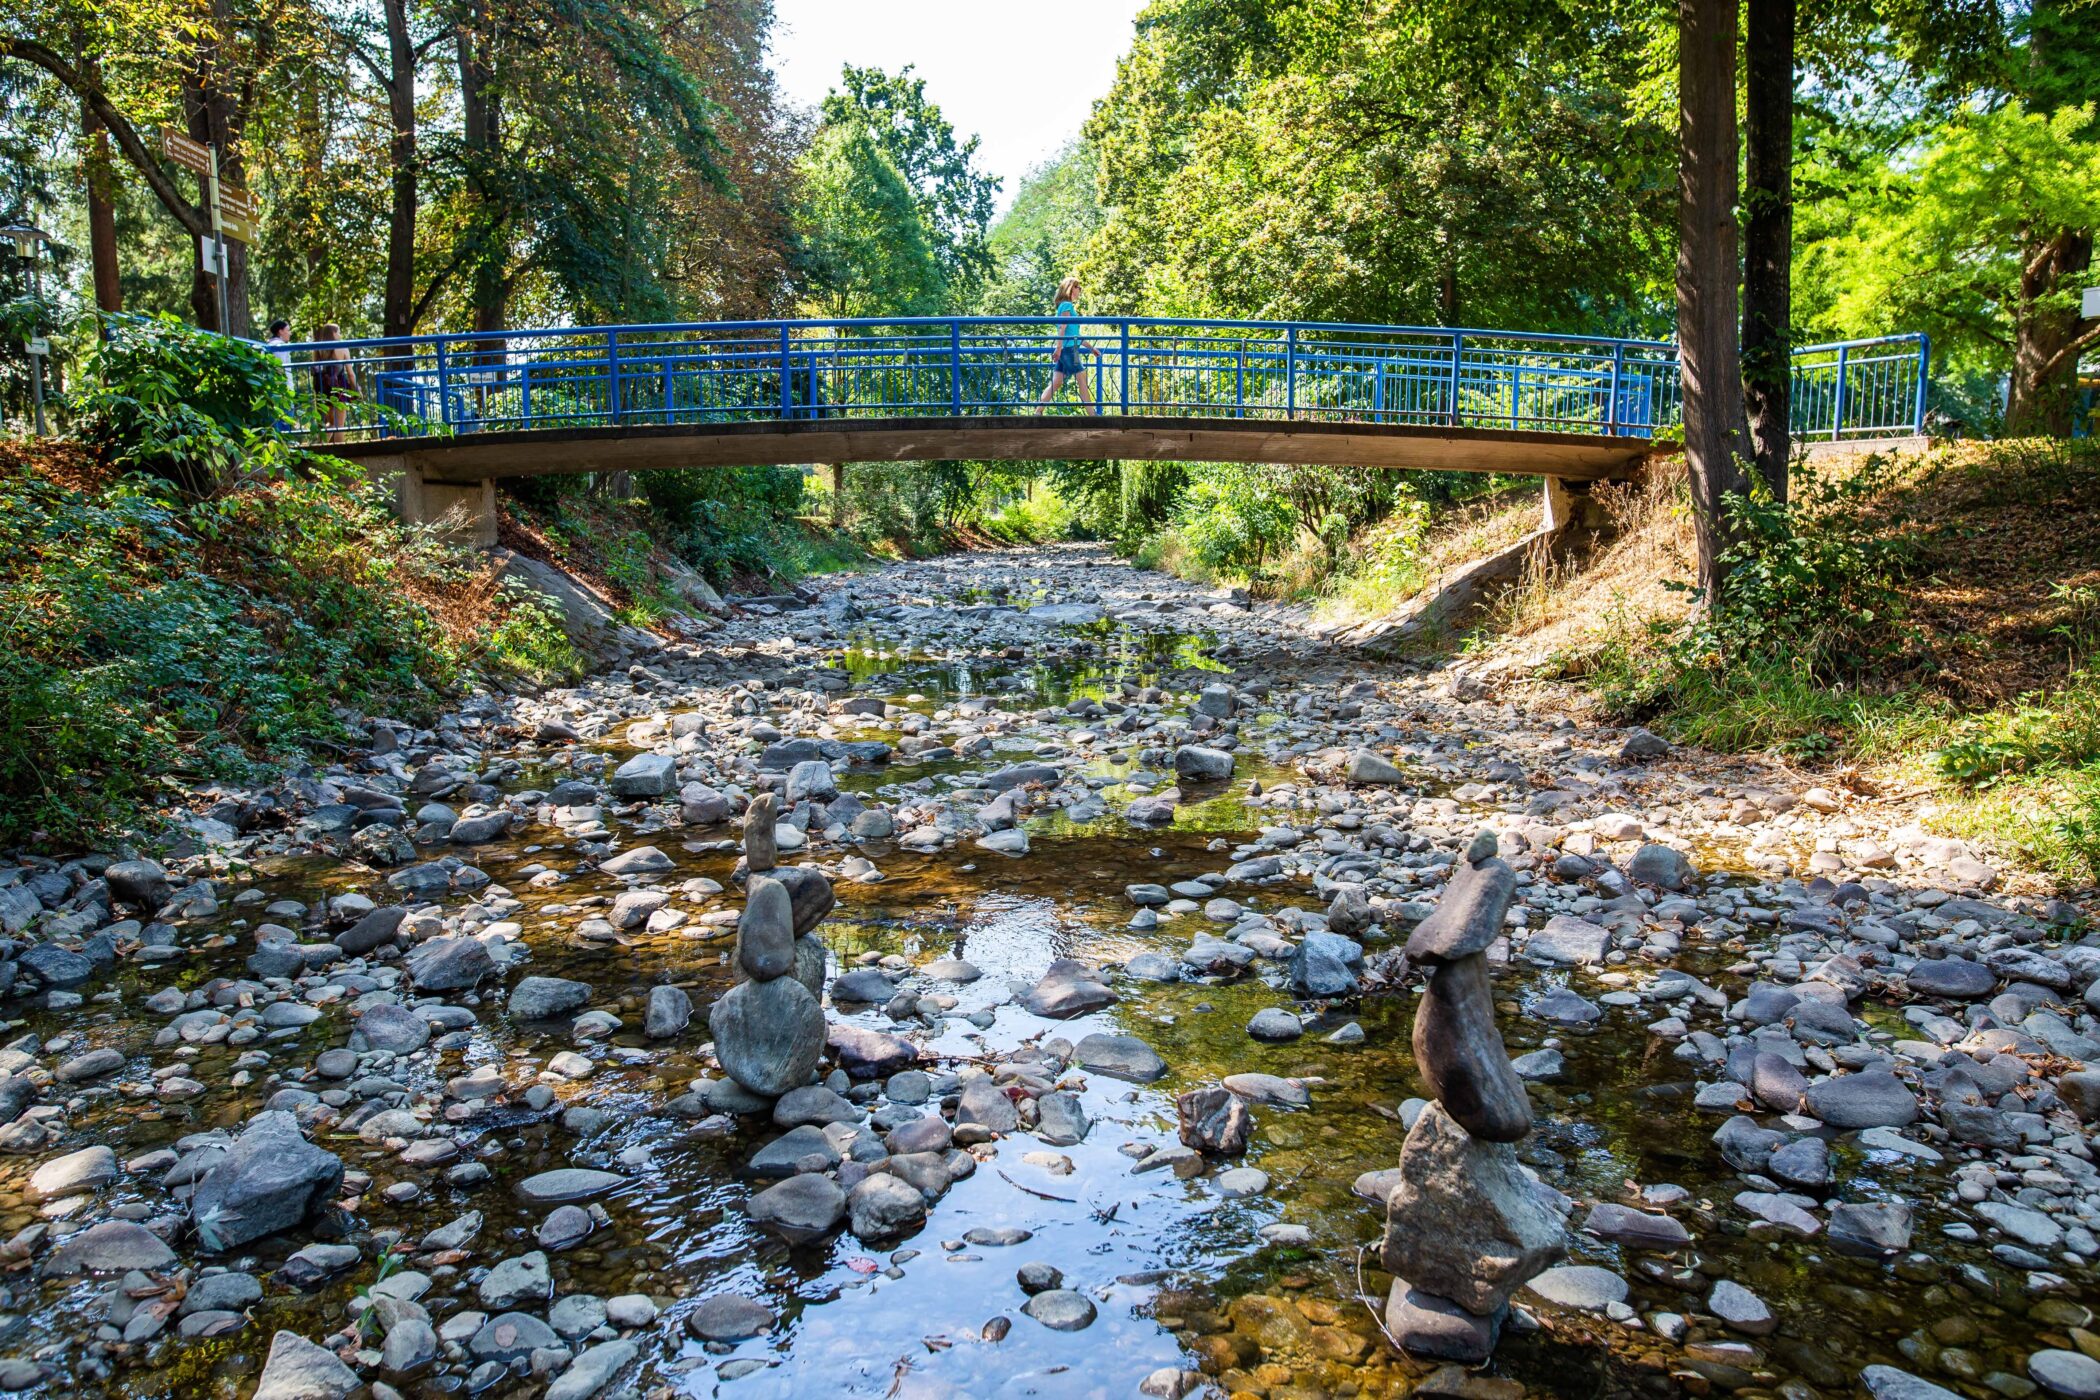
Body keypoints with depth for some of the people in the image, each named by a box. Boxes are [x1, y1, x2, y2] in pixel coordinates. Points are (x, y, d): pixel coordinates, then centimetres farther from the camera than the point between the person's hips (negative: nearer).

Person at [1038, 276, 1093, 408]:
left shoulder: (1069, 306, 23)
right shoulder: (1067, 305, -5)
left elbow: (1074, 335, 27)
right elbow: (1062, 329, -15)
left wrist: (1091, 348, 28)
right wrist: (1059, 348, -23)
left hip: (1065, 351, 9)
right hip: (1069, 349, -9)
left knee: (1056, 384, 4)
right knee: (1083, 381, -7)